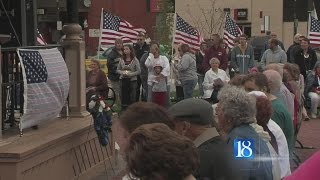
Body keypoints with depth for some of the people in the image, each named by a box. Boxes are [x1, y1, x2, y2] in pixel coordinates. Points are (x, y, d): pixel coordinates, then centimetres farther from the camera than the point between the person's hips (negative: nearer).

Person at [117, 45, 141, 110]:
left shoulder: (135, 60, -4)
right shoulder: (122, 60, 7)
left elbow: (139, 71, -6)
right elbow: (118, 70, 13)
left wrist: (130, 74, -18)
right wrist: (122, 72, -8)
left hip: (132, 80, -3)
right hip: (123, 80, 3)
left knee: (132, 97, -2)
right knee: (123, 96, 6)